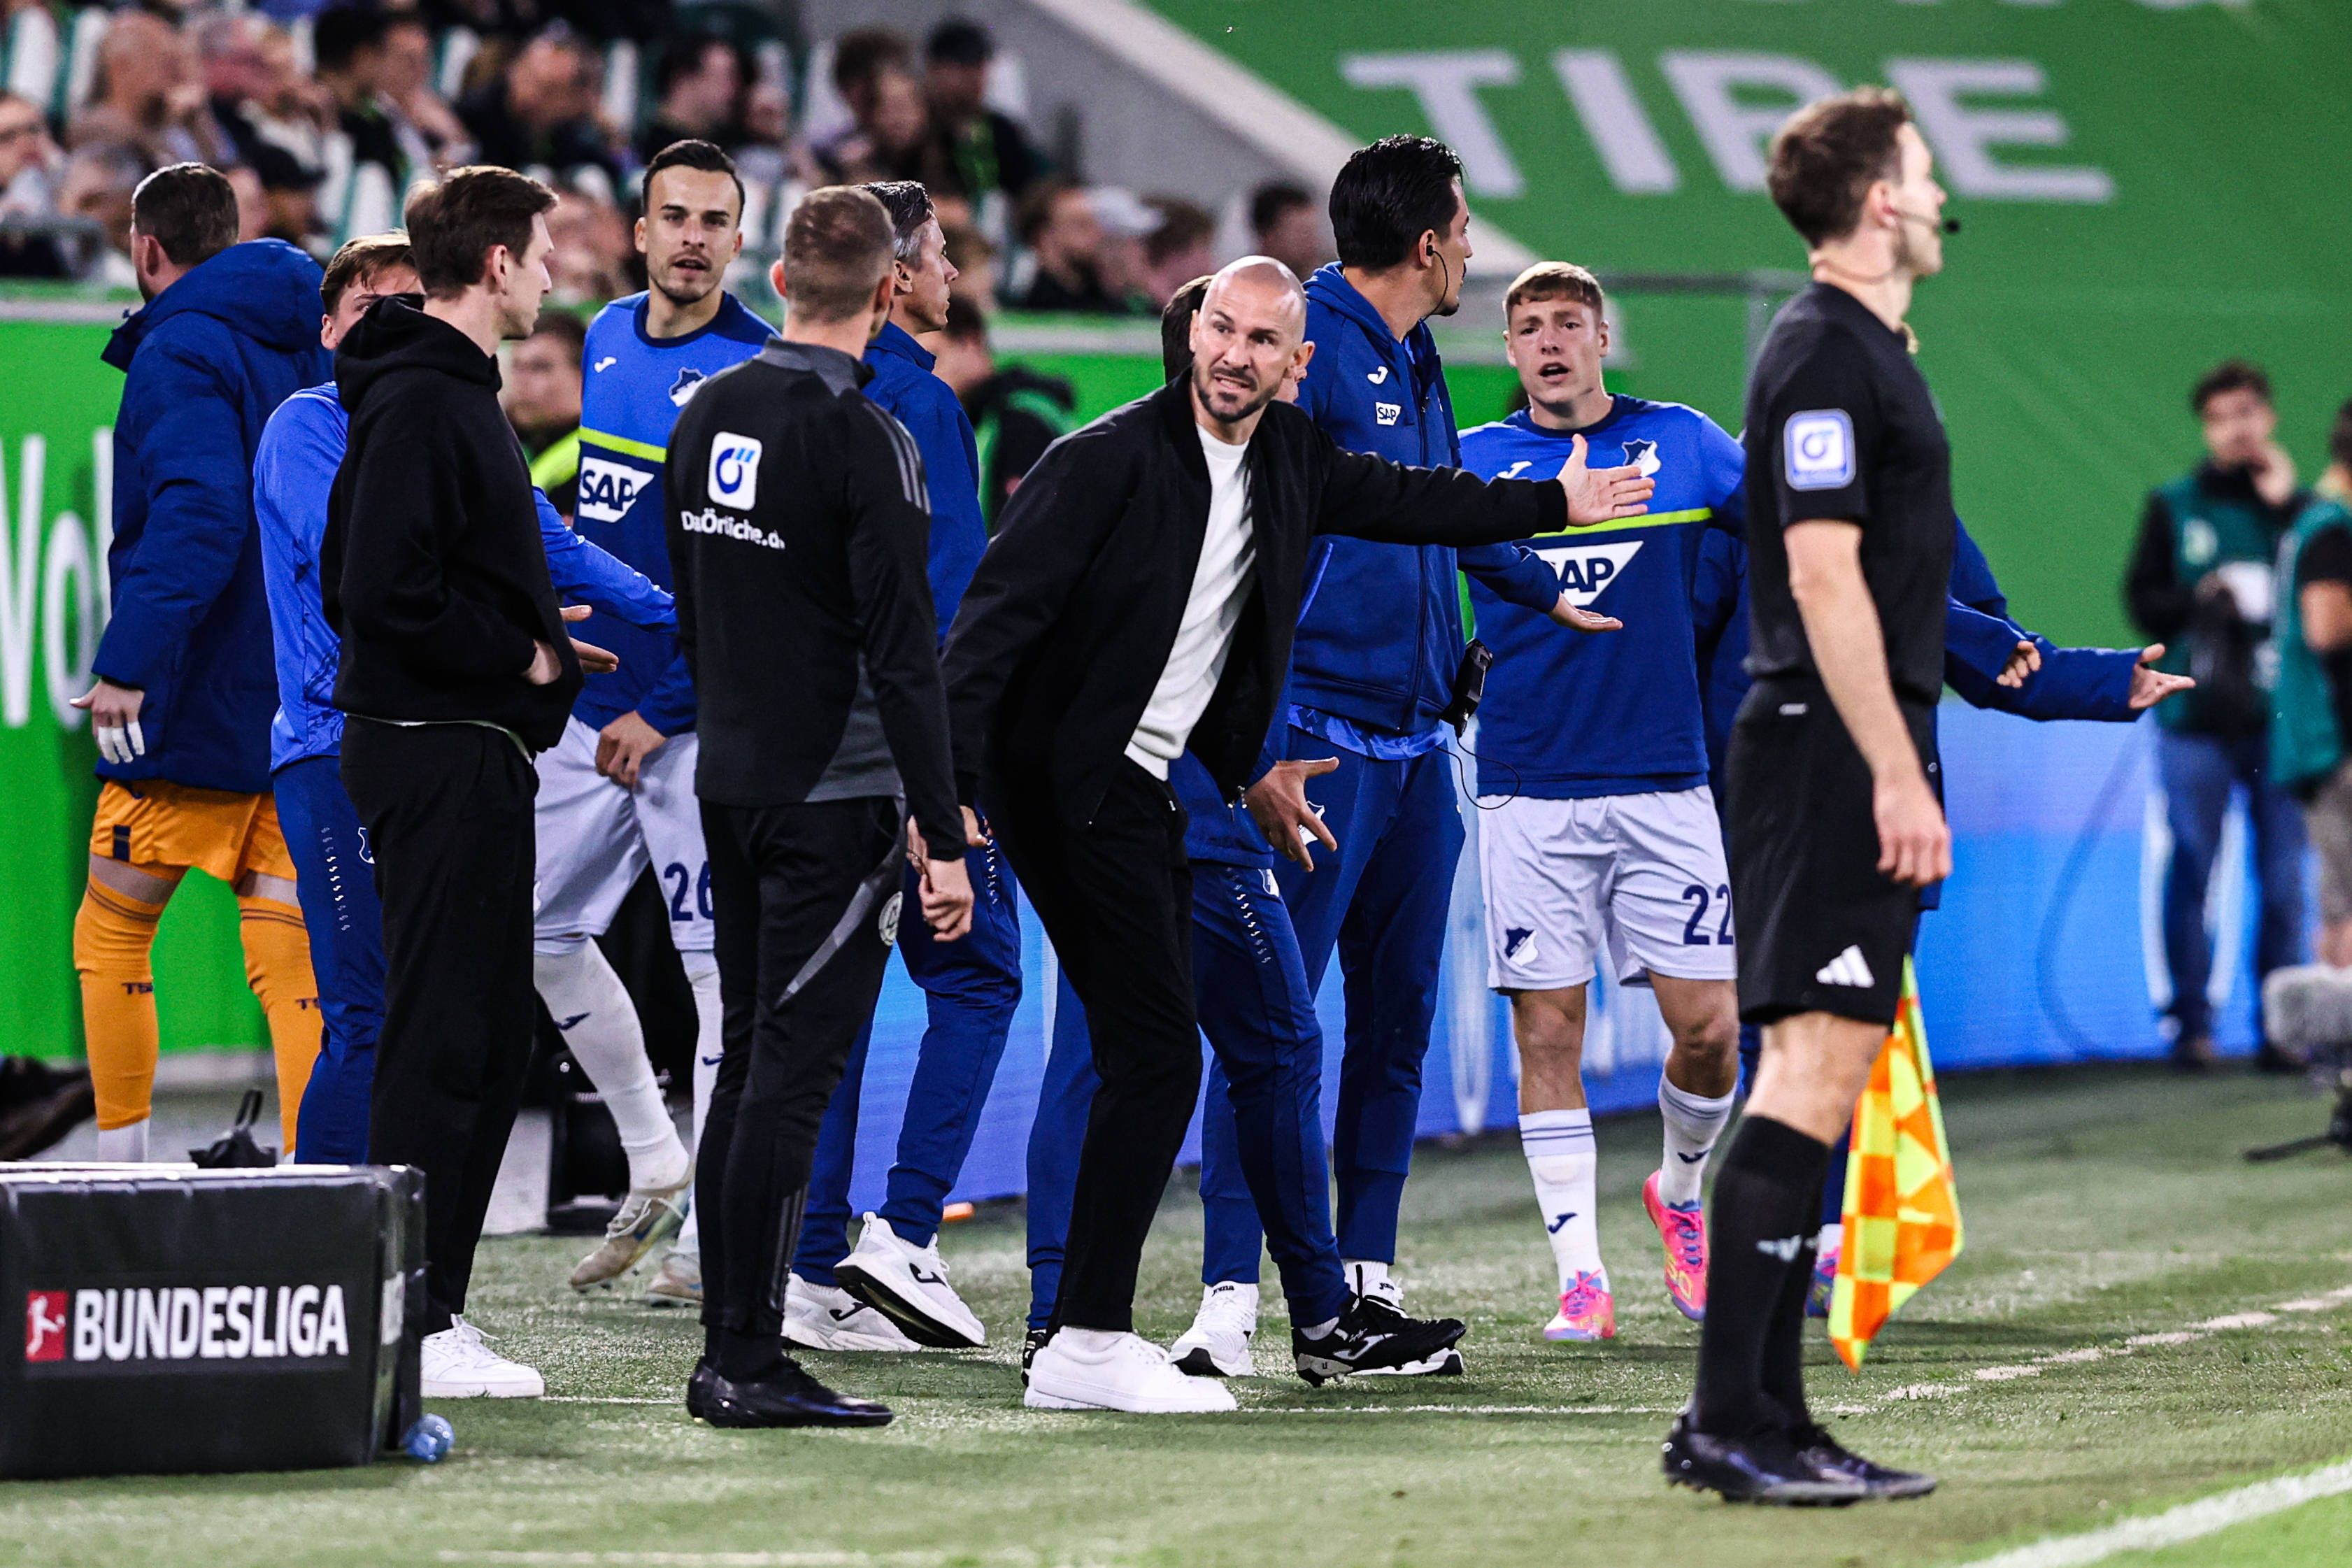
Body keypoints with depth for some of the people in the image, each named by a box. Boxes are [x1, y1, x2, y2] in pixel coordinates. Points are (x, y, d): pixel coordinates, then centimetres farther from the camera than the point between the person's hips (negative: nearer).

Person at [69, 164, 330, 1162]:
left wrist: (128, 662, -28)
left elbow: (198, 515, -25)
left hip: (202, 705, -7)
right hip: (309, 701, 7)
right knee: (290, 957, 4)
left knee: (109, 936, 6)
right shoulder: (311, 347, 14)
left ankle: (122, 1177, 8)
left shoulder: (181, 352, -11)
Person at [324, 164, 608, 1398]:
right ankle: (414, 1325, -7)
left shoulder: (446, 393, 17)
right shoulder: (421, 403, -15)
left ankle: (432, 1307, 16)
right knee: (444, 1038, -9)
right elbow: (387, 593, -24)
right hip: (440, 748, -11)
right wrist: (522, 655, -13)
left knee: (486, 1037, 12)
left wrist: (530, 638, 13)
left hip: (467, 751, 11)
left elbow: (360, 585, 21)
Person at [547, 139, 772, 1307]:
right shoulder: (606, 338, 10)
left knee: (721, 965, -4)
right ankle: (656, 1172, 26)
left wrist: (660, 713, -17)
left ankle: (713, 1239, 0)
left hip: (700, 718, -8)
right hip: (597, 704, 8)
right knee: (543, 936, 12)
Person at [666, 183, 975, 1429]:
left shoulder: (706, 417, 9)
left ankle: (726, 1349, 14)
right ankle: (749, 1363, -7)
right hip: (837, 799, -7)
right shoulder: (863, 441, -14)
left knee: (747, 1066, 12)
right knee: (792, 1076, -6)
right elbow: (902, 655, -17)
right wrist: (943, 837, -15)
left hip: (730, 786, 7)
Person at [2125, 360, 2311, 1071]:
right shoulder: (2173, 506, 11)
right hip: (2196, 723, 0)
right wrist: (2202, 600, -8)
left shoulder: (2297, 504, 11)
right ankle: (2191, 1024, 3)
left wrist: (2287, 505, -5)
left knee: (2284, 878, 0)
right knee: (2191, 872, -2)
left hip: (2279, 719, 0)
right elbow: (2143, 600, 8)